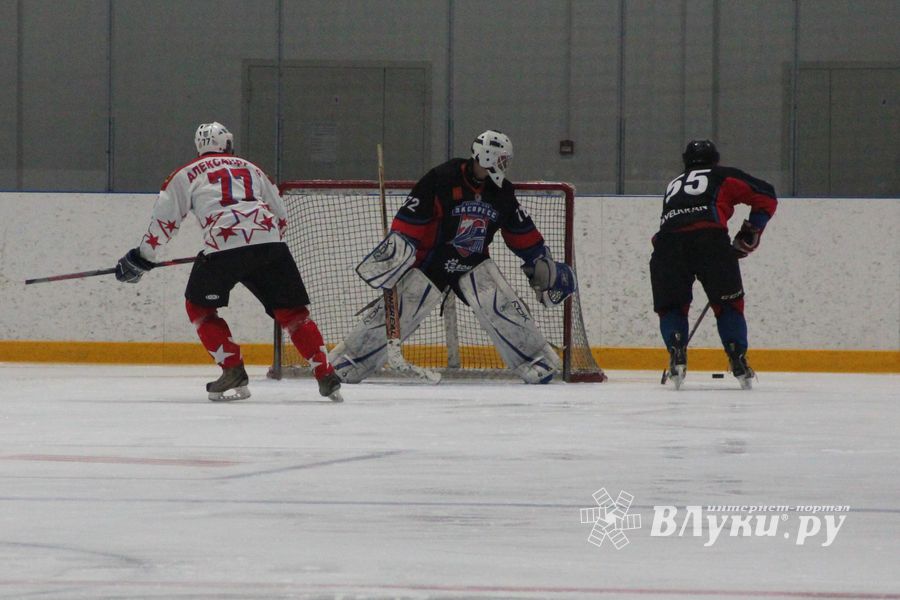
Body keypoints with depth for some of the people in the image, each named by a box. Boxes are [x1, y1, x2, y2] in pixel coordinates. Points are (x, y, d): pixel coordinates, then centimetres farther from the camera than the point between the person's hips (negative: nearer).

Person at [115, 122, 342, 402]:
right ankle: (326, 376, 5)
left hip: (224, 245, -3)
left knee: (199, 306, 15)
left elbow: (164, 220, 13)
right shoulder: (251, 169, 30)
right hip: (269, 241, 3)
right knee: (291, 311, 13)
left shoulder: (186, 174, 19)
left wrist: (142, 257, 23)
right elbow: (281, 216, 30)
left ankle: (234, 373, 3)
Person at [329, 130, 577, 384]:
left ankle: (539, 363, -1)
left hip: (473, 264, 4)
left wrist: (542, 264, 15)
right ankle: (343, 361, 2)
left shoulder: (502, 191, 0)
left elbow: (522, 233, 12)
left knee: (504, 308, -13)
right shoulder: (441, 179, -18)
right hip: (430, 261, -4)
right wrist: (394, 248, -22)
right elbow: (408, 220, -18)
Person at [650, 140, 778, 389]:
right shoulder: (722, 176, 26)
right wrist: (750, 233, 25)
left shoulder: (673, 185, 38)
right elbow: (766, 197, 19)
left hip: (668, 241, 2)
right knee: (728, 303, 13)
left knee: (671, 306, 17)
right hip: (710, 237, -2)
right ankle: (738, 362, 2)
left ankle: (677, 355, -5)